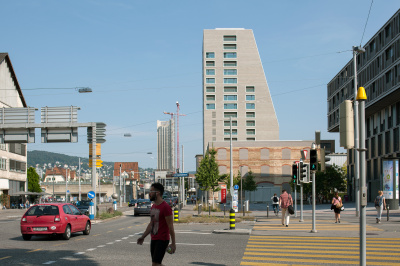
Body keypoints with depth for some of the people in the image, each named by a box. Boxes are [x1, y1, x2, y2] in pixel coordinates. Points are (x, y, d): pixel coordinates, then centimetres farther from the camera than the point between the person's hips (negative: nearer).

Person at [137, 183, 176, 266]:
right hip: (153, 239, 9)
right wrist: (143, 237, 19)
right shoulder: (153, 206, 12)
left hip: (162, 240, -9)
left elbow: (170, 227, -17)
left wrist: (173, 243, -17)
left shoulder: (165, 207, -16)